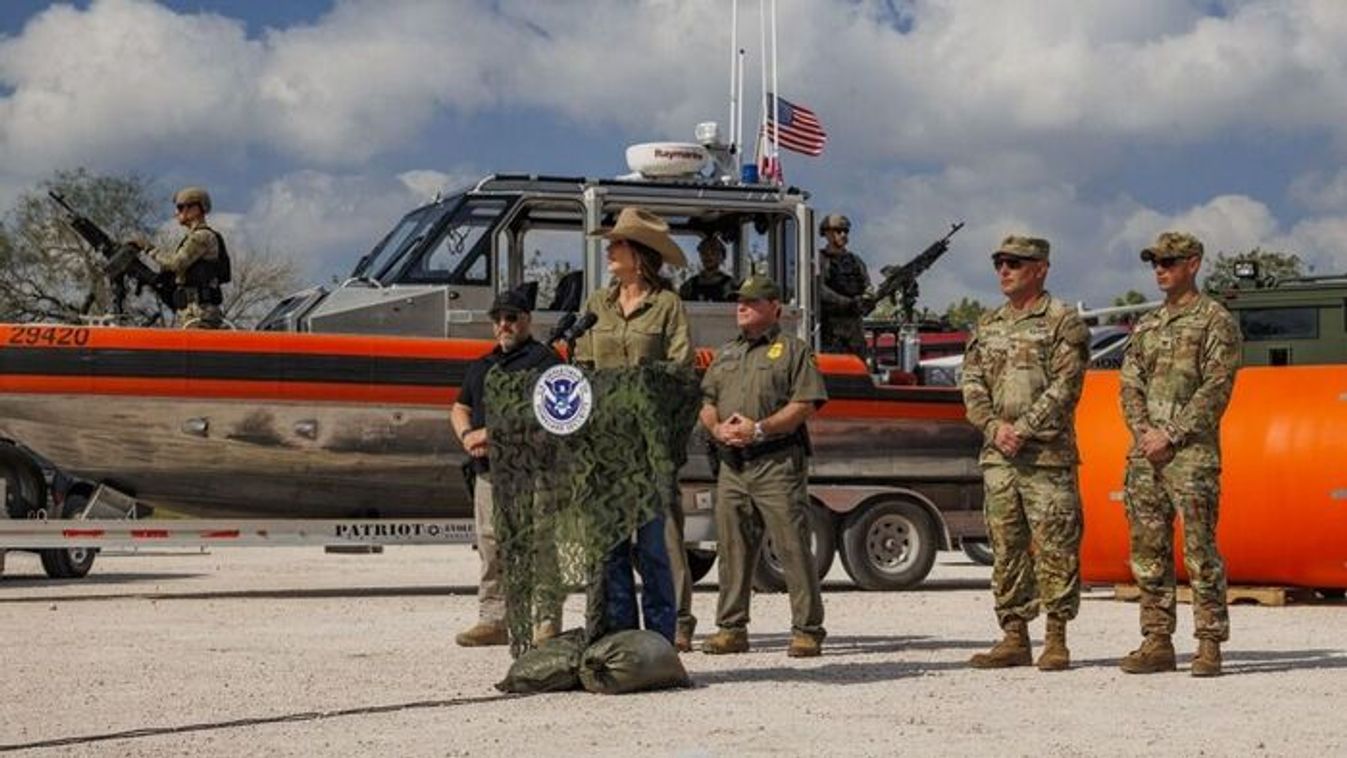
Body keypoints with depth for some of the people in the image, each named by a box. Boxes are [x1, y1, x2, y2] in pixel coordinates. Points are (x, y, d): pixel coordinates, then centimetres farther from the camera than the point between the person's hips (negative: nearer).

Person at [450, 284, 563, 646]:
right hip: (487, 471, 8)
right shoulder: (481, 366, 24)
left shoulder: (542, 359, -2)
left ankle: (547, 622, -8)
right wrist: (468, 436, 4)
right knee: (491, 551, 9)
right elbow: (459, 409, 28)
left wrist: (489, 433, -15)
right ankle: (492, 620, 14)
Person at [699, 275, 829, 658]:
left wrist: (759, 429, -15)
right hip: (731, 465, 6)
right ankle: (731, 629, 14)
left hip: (777, 463, -6)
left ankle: (807, 630, -3)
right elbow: (707, 402, 21)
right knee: (733, 549, 7)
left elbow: (805, 404, -8)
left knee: (793, 547, -7)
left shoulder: (793, 350, 2)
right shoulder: (726, 354, 22)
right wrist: (717, 428, -2)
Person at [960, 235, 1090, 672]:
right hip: (997, 456, 6)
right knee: (1006, 548, 7)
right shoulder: (988, 327, 17)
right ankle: (1015, 639, 13)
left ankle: (1057, 640, 1)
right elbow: (971, 385, 10)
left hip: (1047, 455, -6)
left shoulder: (1063, 323, -2)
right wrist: (995, 427, -7)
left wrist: (1023, 430, -15)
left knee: (1055, 548, -4)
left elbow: (1064, 387, -10)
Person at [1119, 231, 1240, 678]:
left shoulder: (1216, 322, -1)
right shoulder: (1146, 327, 19)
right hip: (1144, 455, 6)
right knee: (1148, 552, 6)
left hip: (1192, 454, -6)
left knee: (1200, 551, -7)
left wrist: (1170, 435, -14)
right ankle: (1157, 644, 11)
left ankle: (1209, 645, -3)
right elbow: (1130, 385, 13)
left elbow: (1216, 390, -9)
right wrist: (1143, 432, -5)